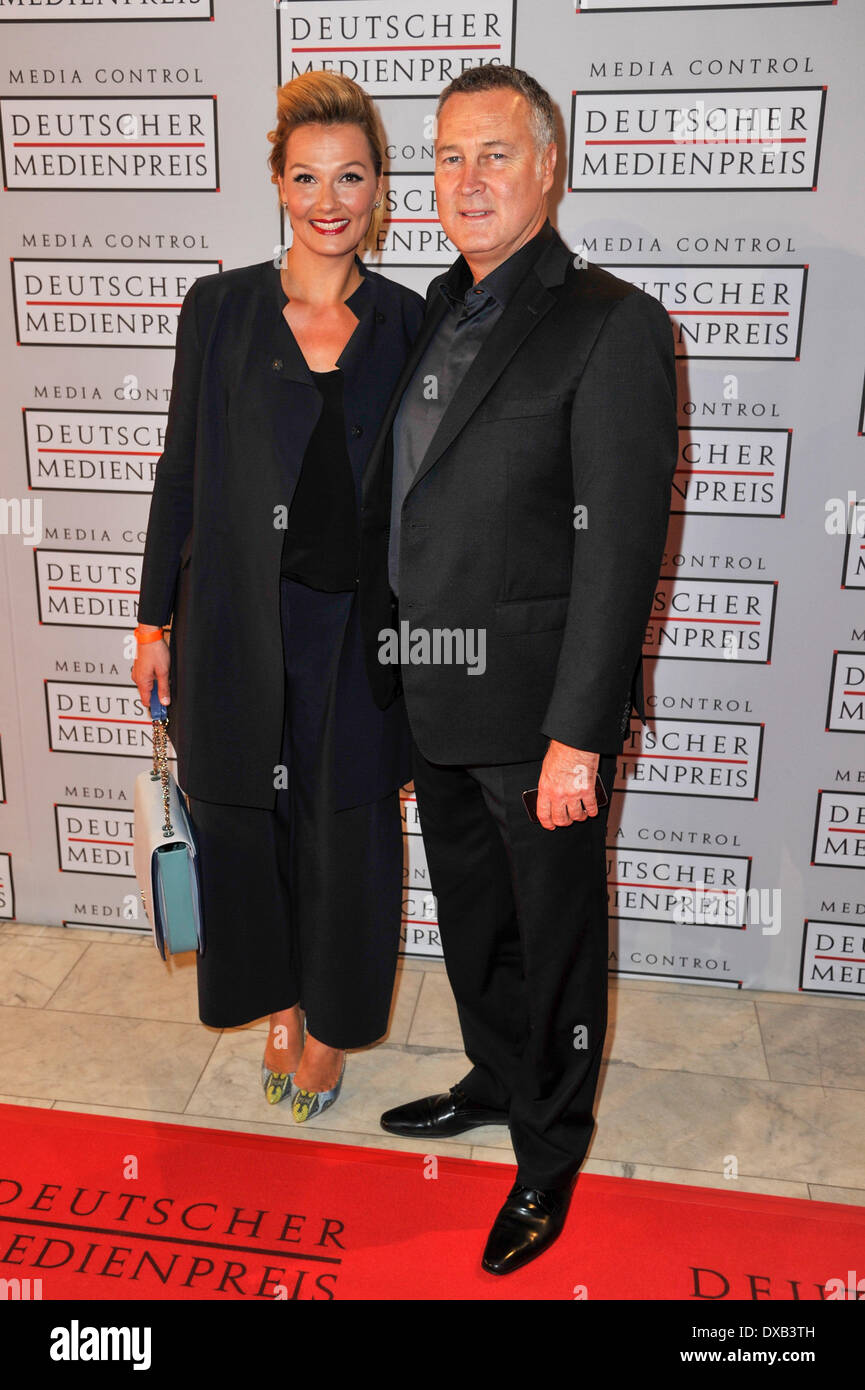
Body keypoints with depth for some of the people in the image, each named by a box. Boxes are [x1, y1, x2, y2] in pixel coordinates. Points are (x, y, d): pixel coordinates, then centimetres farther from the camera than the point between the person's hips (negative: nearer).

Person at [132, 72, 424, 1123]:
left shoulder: (406, 323, 3)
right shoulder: (221, 308, 1)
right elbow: (182, 471, 3)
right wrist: (155, 619, 2)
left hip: (360, 621, 0)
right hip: (242, 618, 0)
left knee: (348, 825, 10)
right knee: (252, 819, 11)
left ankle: (331, 1025, 34)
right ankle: (281, 1007, 37)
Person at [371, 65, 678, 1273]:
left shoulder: (610, 323, -12)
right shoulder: (438, 315, 11)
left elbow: (620, 547, -18)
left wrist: (579, 734, -20)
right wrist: (389, 659, 11)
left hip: (535, 707, -7)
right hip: (438, 698, 7)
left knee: (555, 934, 11)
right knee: (472, 915, 22)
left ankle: (550, 1153, 33)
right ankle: (495, 1079, 47)